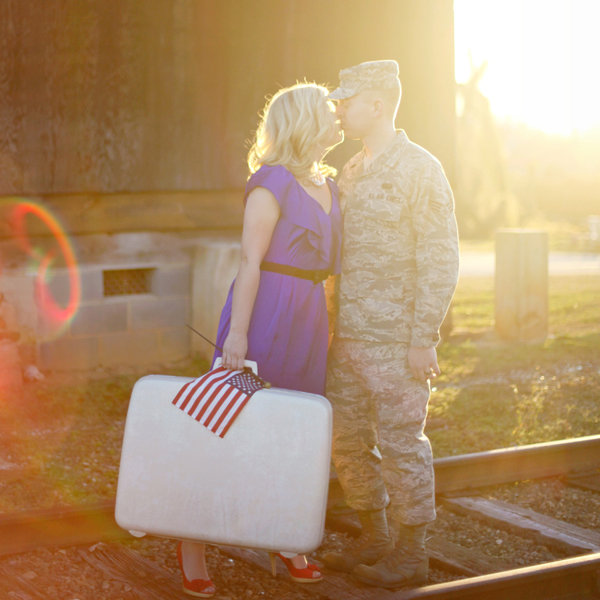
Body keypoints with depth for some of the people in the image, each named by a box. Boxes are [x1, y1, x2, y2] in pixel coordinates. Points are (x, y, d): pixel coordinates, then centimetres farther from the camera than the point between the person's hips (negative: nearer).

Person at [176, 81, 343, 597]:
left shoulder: (329, 185, 15)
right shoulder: (272, 182, -9)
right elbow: (250, 261, -13)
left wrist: (335, 325, 16)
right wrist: (237, 332, -17)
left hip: (310, 317, 7)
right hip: (265, 310, -7)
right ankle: (194, 543, 8)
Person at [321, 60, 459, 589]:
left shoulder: (419, 169, -10)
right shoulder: (352, 172, 15)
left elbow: (441, 258, -13)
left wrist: (423, 338, -17)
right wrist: (332, 327, 17)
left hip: (395, 341, -8)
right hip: (349, 337, 8)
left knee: (401, 444, 0)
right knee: (347, 441, 12)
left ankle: (411, 556, 13)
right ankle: (376, 540, 28)